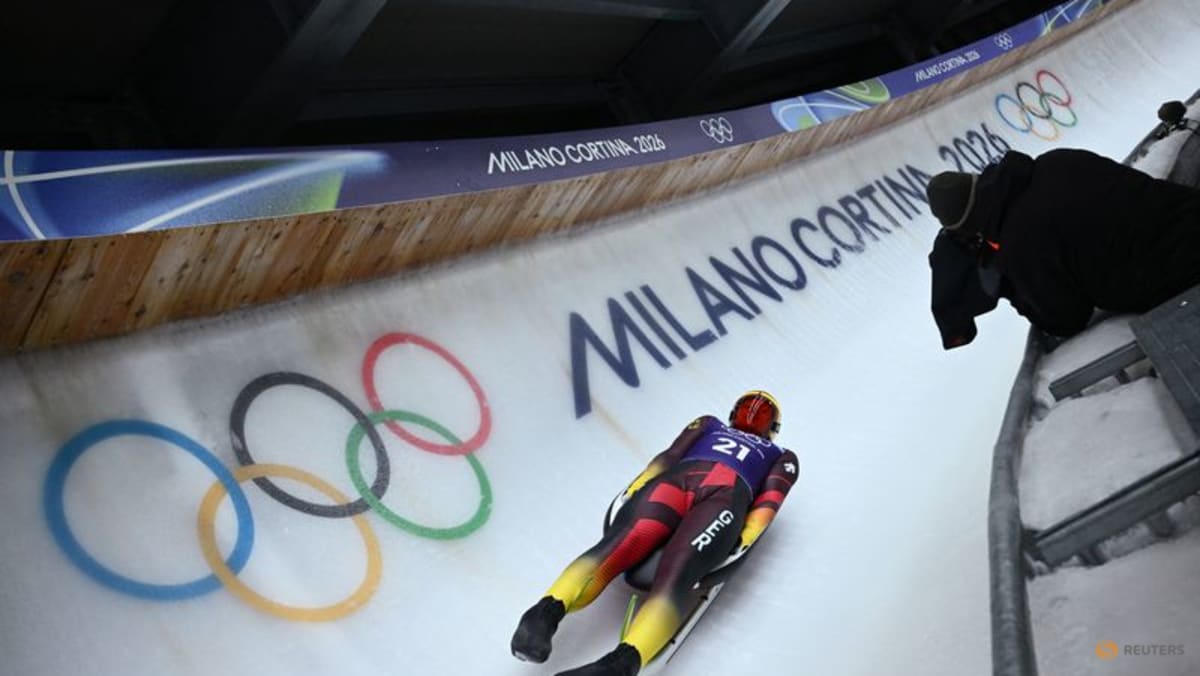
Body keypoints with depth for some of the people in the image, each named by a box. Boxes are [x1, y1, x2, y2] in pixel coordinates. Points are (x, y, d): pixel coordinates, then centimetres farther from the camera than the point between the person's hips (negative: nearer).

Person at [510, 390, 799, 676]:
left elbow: (669, 456, 23)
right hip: (727, 496, -2)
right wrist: (738, 542, 3)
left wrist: (631, 496, 13)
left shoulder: (708, 424, 41)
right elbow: (770, 499, 16)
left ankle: (548, 609, -50)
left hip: (675, 480, 2)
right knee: (673, 578, -25)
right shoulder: (783, 457, 38)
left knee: (618, 546, -21)